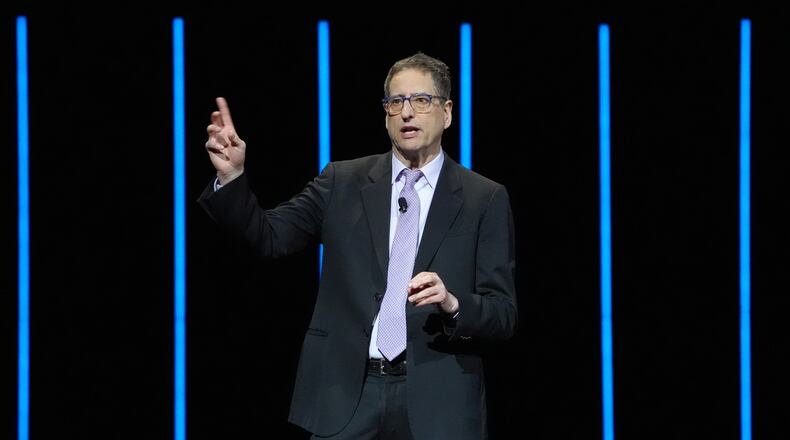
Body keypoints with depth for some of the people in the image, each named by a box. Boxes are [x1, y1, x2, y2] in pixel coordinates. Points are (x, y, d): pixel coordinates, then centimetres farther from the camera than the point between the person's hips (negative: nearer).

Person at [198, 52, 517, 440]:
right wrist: (232, 176, -13)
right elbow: (269, 236, 2)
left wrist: (452, 304, -22)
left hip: (436, 403, -1)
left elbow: (503, 315, -1)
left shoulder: (486, 199, 2)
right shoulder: (343, 182, 9)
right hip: (348, 393, 1)